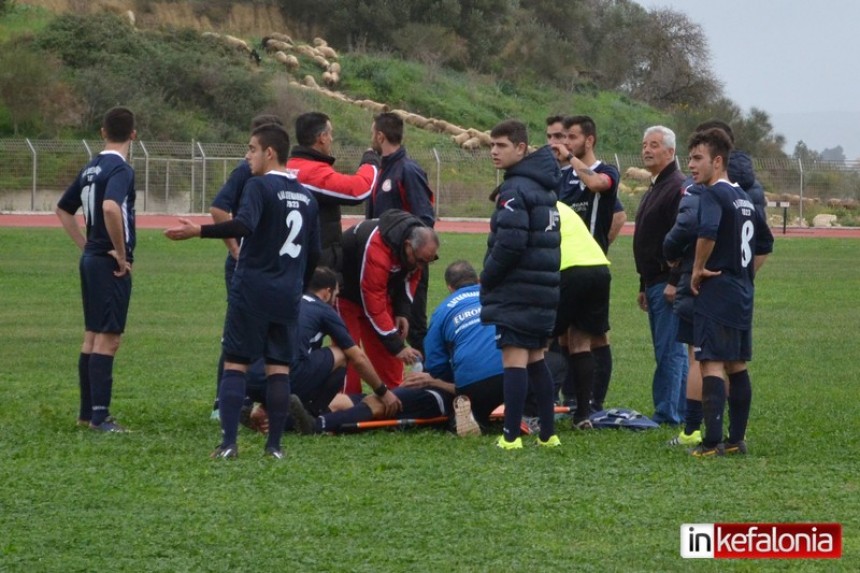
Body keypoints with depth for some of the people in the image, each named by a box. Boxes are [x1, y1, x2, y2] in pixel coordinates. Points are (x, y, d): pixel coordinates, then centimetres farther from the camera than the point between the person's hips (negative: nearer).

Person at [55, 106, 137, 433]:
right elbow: (111, 208, -33)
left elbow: (63, 210, 23)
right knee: (108, 339, -7)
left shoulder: (91, 169, 12)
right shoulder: (120, 169, -14)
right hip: (111, 265, -9)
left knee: (92, 337, 14)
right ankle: (100, 417, -8)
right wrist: (121, 253, -21)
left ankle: (87, 412, 19)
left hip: (91, 259, 9)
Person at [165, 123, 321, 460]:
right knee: (279, 368, 6)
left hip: (251, 293, -5)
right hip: (288, 297, 5)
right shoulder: (306, 197, 12)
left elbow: (244, 225, -26)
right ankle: (274, 445, 4)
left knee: (235, 364, 0)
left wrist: (198, 231, -30)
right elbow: (314, 253, 16)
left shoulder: (259, 186, -9)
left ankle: (228, 443, -8)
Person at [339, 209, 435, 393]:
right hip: (346, 293, -7)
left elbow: (409, 277, 4)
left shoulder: (419, 244, -18)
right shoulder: (376, 251, -42)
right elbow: (374, 308, -38)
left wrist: (402, 312, -8)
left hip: (379, 290, 7)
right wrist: (398, 347, -35)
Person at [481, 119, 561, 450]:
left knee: (514, 359, -9)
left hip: (516, 292, -9)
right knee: (536, 360, 15)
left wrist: (487, 278, -8)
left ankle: (511, 436, -12)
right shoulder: (542, 187, 15)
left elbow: (509, 243, -23)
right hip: (544, 290, 9)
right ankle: (548, 433, 17)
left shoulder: (514, 190, -14)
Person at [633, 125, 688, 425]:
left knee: (668, 351, -9)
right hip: (654, 282, 11)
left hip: (668, 283, -11)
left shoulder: (678, 187, -13)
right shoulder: (654, 189, 20)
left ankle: (667, 413, -8)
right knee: (672, 351, 13)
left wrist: (675, 282, -25)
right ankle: (682, 411, 17)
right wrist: (644, 285, 24)